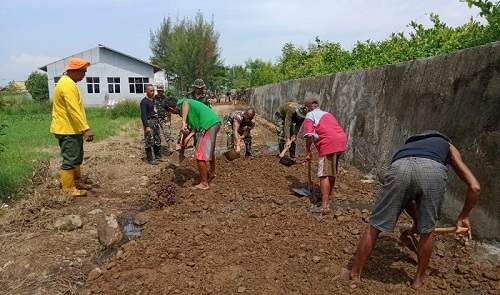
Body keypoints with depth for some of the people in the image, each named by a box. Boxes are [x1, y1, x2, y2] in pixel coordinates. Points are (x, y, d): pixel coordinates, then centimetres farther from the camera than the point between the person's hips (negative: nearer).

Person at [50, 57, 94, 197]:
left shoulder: (68, 82, 16)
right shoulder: (68, 85, -19)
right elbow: (73, 110, -27)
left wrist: (82, 128, 22)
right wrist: (86, 129, -29)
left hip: (72, 128, 11)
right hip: (67, 129, -11)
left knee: (77, 158, 18)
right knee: (70, 159, -4)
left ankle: (77, 182, 29)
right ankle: (68, 188, 4)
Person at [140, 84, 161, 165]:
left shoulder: (153, 100, 14)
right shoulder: (144, 101, -10)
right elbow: (143, 115, -15)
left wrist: (158, 123, 19)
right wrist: (147, 126, -21)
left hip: (155, 121, 8)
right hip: (149, 122, -8)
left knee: (158, 140, 13)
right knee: (149, 142, -4)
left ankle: (158, 156, 24)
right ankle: (150, 159, 4)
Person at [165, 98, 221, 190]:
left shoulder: (180, 103, 0)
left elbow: (185, 103, -29)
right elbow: (196, 126, 18)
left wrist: (183, 123, -37)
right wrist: (186, 139, 11)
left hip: (208, 124, -10)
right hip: (215, 122, 10)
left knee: (200, 155, -5)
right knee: (209, 149, 29)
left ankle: (204, 184, 3)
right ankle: (212, 172, 50)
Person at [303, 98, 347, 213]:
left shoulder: (310, 116, 7)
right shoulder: (328, 114, 29)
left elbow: (309, 135, -9)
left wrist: (308, 150, 4)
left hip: (329, 144, -8)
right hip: (342, 140, 8)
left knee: (324, 174, -5)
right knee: (332, 172, 23)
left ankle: (325, 206, -9)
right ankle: (328, 196, 39)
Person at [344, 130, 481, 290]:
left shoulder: (408, 144, 45)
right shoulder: (447, 146, 40)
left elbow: (403, 195, 44)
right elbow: (474, 186, 30)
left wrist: (416, 219, 57)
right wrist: (463, 216, 42)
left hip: (399, 167, 2)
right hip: (433, 169, -1)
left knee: (375, 226, 16)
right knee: (427, 230, 23)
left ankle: (355, 273, 31)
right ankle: (419, 279, 41)